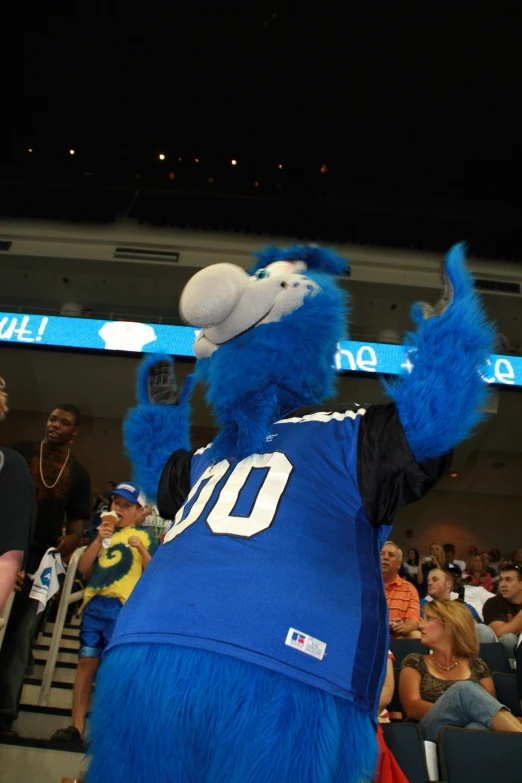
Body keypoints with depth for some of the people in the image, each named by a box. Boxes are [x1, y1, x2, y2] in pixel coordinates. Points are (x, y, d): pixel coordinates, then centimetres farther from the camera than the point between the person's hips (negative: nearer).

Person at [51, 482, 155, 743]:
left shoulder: (143, 537, 5)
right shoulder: (104, 532, 18)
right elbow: (83, 568, 10)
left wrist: (141, 549, -19)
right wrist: (99, 540, -3)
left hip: (122, 607, -4)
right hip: (94, 604, 4)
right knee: (86, 663, 3)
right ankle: (77, 726, 11)